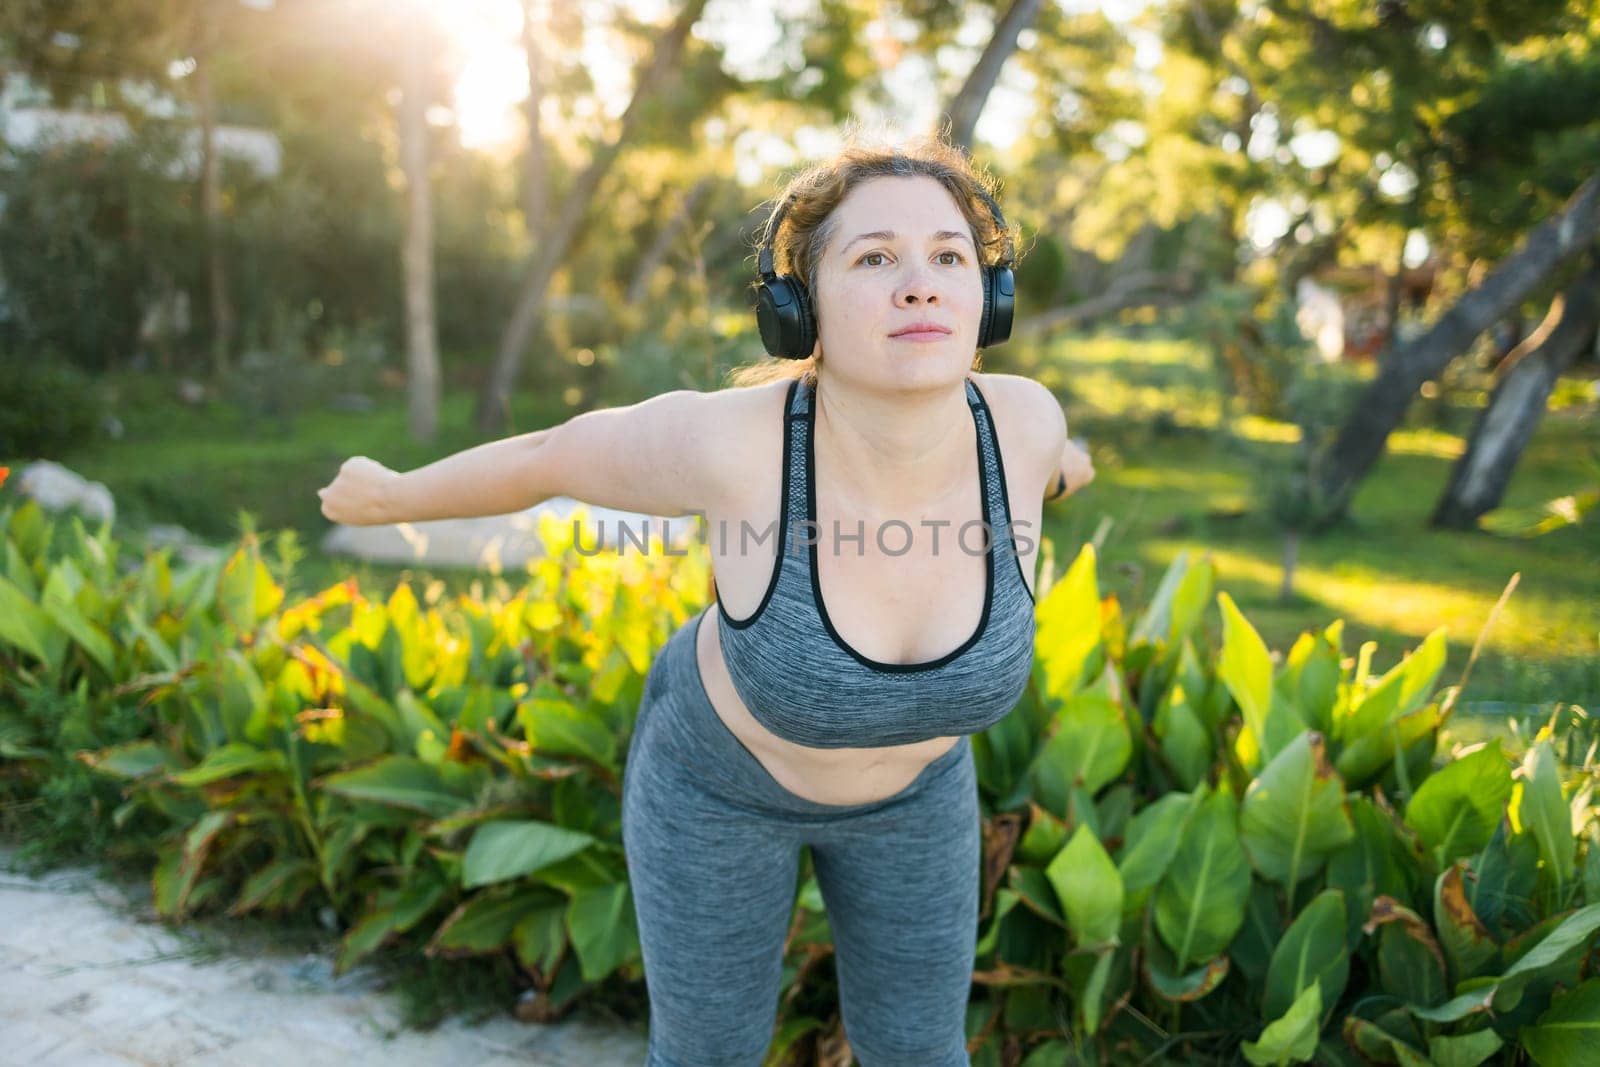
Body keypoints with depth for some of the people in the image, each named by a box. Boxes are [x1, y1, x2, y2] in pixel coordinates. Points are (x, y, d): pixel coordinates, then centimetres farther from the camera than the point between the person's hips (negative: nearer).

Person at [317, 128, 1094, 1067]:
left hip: (904, 778, 3)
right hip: (724, 771, -2)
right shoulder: (731, 439, -37)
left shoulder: (1014, 419, -29)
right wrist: (388, 497, 0)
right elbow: (551, 456, -18)